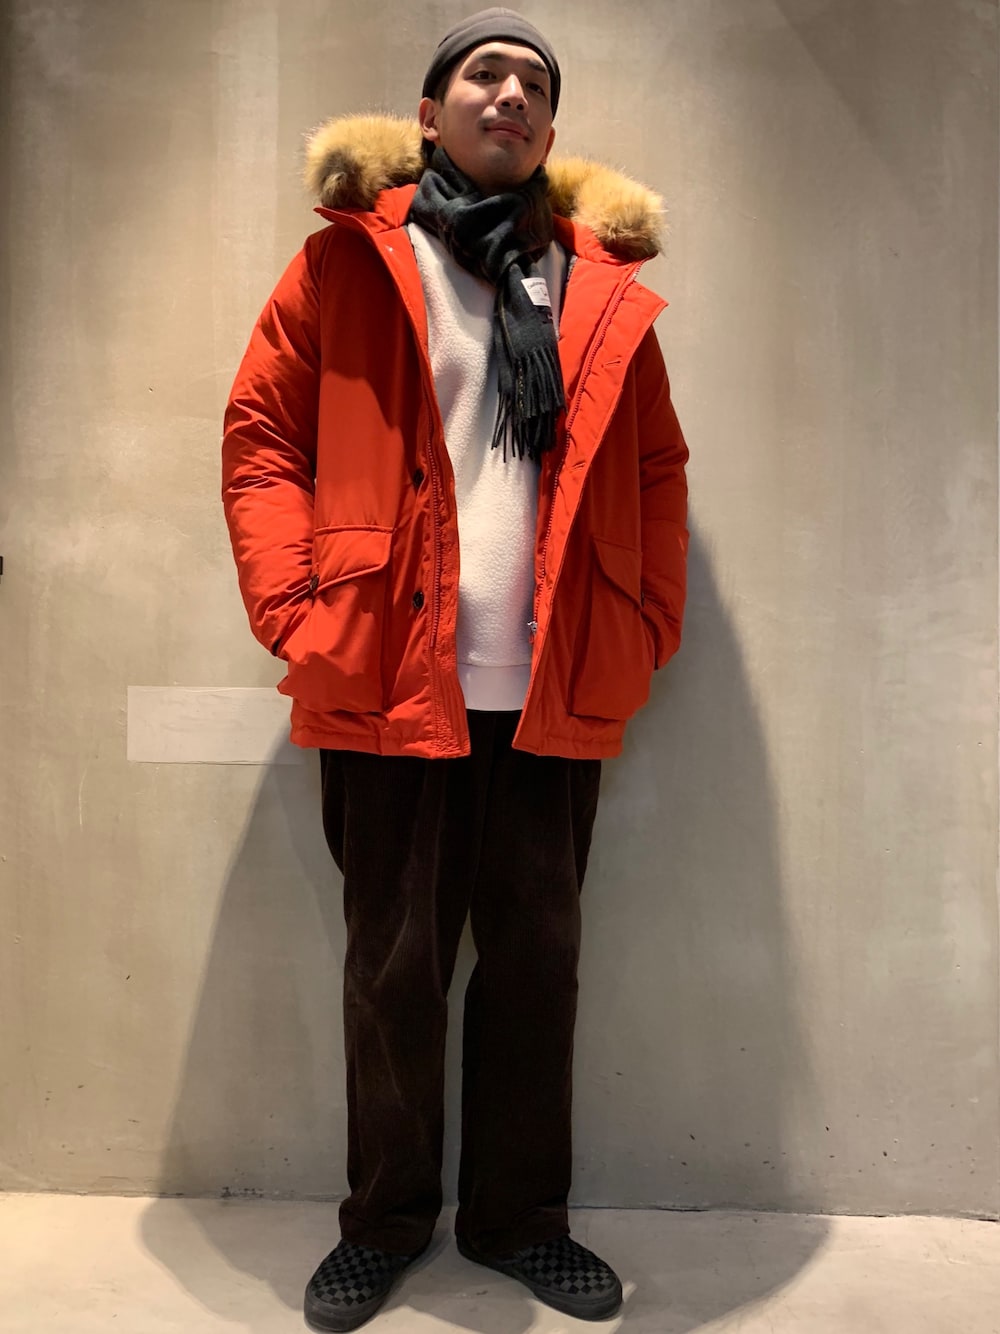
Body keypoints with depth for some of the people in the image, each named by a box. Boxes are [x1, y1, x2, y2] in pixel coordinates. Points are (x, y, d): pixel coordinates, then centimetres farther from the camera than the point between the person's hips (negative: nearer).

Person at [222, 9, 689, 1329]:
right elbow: (262, 434, 2)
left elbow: (657, 469, 14)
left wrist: (646, 625, 2)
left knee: (538, 959, 11)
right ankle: (385, 1220, 30)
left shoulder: (602, 286, 12)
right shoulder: (347, 262, 6)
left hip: (556, 696, 3)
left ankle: (522, 1217, 32)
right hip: (388, 682, -2)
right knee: (394, 966, 9)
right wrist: (297, 611, -9)